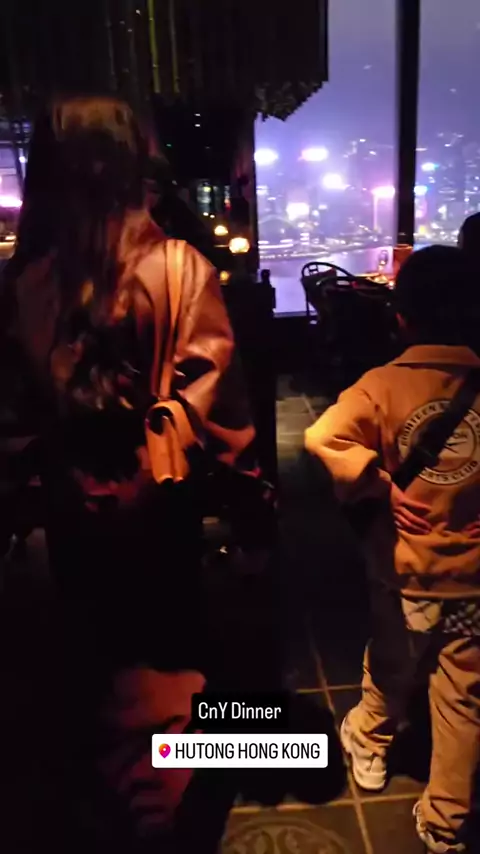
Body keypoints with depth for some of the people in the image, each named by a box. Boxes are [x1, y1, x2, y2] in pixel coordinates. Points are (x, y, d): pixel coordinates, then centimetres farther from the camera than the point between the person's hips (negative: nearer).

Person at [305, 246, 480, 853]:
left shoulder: (385, 385, -16)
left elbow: (322, 437, -30)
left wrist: (382, 487, -20)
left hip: (408, 566, 0)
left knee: (391, 666, 26)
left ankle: (369, 746, 52)